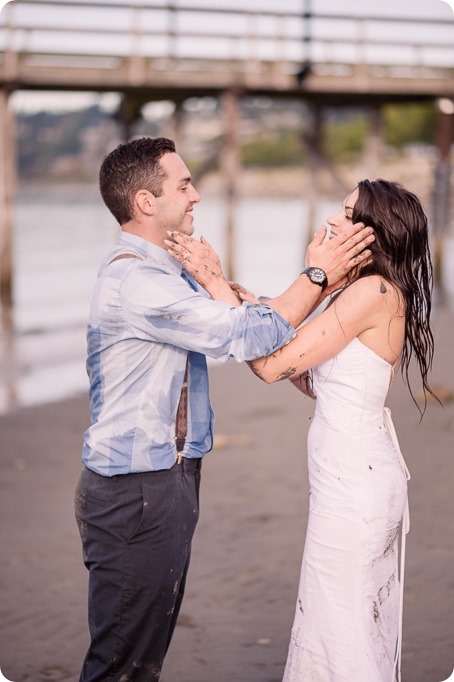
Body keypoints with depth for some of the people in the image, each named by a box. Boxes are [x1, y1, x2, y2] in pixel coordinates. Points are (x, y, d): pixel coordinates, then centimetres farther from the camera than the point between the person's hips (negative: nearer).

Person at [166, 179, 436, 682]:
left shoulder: (374, 291, -18)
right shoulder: (367, 291, 12)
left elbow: (273, 366, -20)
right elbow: (316, 382, 13)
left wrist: (214, 282, -17)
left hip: (353, 479, -10)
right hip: (368, 471, 10)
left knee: (340, 625, 2)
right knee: (363, 619, 19)